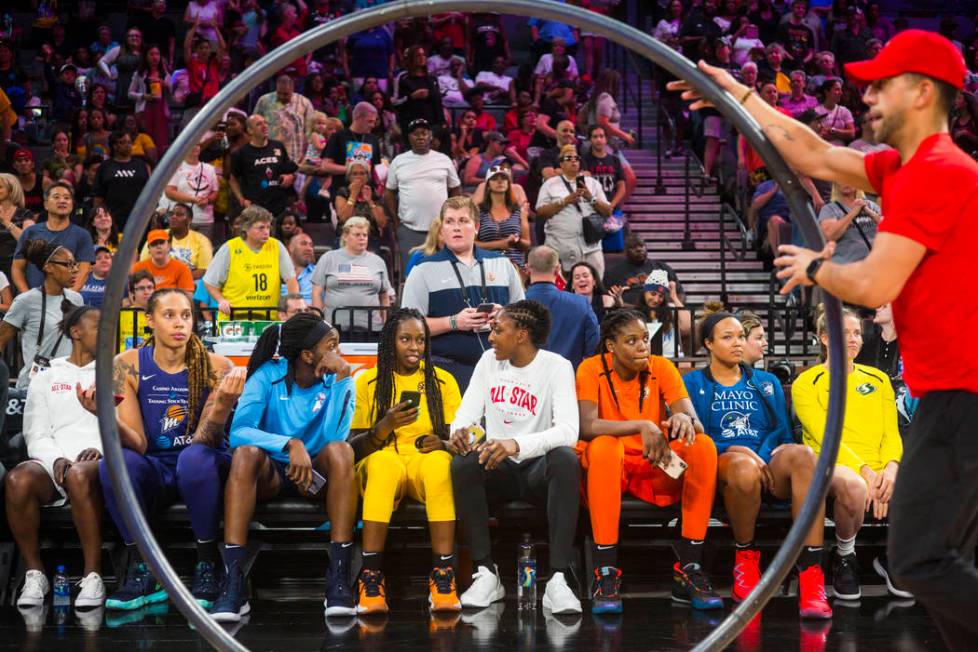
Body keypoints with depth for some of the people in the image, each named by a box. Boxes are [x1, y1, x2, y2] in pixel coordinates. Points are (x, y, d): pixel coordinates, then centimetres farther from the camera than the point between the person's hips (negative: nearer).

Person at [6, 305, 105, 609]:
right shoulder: (45, 378, 22)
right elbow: (36, 435, 11)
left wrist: (100, 449, -10)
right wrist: (57, 459, -10)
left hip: (99, 461, -1)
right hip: (52, 462, 1)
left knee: (79, 475, -40)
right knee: (18, 478, -35)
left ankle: (93, 576, -33)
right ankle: (34, 573, -19)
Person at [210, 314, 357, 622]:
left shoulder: (337, 381, -3)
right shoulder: (268, 375, -8)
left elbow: (333, 438, -21)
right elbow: (238, 431, -23)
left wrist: (342, 377, -23)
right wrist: (290, 444, -37)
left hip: (316, 474, 1)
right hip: (271, 472, -1)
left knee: (341, 450, -31)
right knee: (246, 452, -34)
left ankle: (338, 579, -37)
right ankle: (234, 584, -40)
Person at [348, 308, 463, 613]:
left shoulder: (443, 381, 13)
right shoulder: (367, 382, 8)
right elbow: (354, 446, 2)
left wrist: (443, 444, -15)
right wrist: (386, 426, -17)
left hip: (428, 465, 1)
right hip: (381, 466, -1)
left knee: (439, 462, -36)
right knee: (385, 461, -38)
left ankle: (443, 577, -39)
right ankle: (371, 577, -40)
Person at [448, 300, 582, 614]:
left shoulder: (557, 367, -8)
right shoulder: (489, 361, 7)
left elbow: (568, 430, -23)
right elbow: (467, 414, 3)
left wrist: (517, 444, -40)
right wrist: (460, 432, -24)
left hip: (539, 470, -3)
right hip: (499, 469, 3)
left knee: (565, 459, -36)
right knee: (463, 463, -28)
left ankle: (558, 579, -40)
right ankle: (485, 573, -25)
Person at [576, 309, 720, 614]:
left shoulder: (661, 367, 0)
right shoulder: (592, 369, -8)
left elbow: (696, 423, -10)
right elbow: (587, 427, -24)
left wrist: (685, 420, -35)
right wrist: (642, 425, -34)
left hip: (656, 467, 3)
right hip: (608, 466, -3)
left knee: (703, 445, -22)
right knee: (604, 445, -36)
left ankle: (689, 569, -20)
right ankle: (606, 573, -33)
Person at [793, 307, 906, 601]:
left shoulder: (878, 379, 20)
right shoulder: (807, 383, 5)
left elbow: (892, 432, 12)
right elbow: (826, 437, -7)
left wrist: (890, 466, -11)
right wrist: (864, 470, -20)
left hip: (879, 469, 4)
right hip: (831, 465, -4)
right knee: (852, 484, -41)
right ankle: (844, 556, -9)